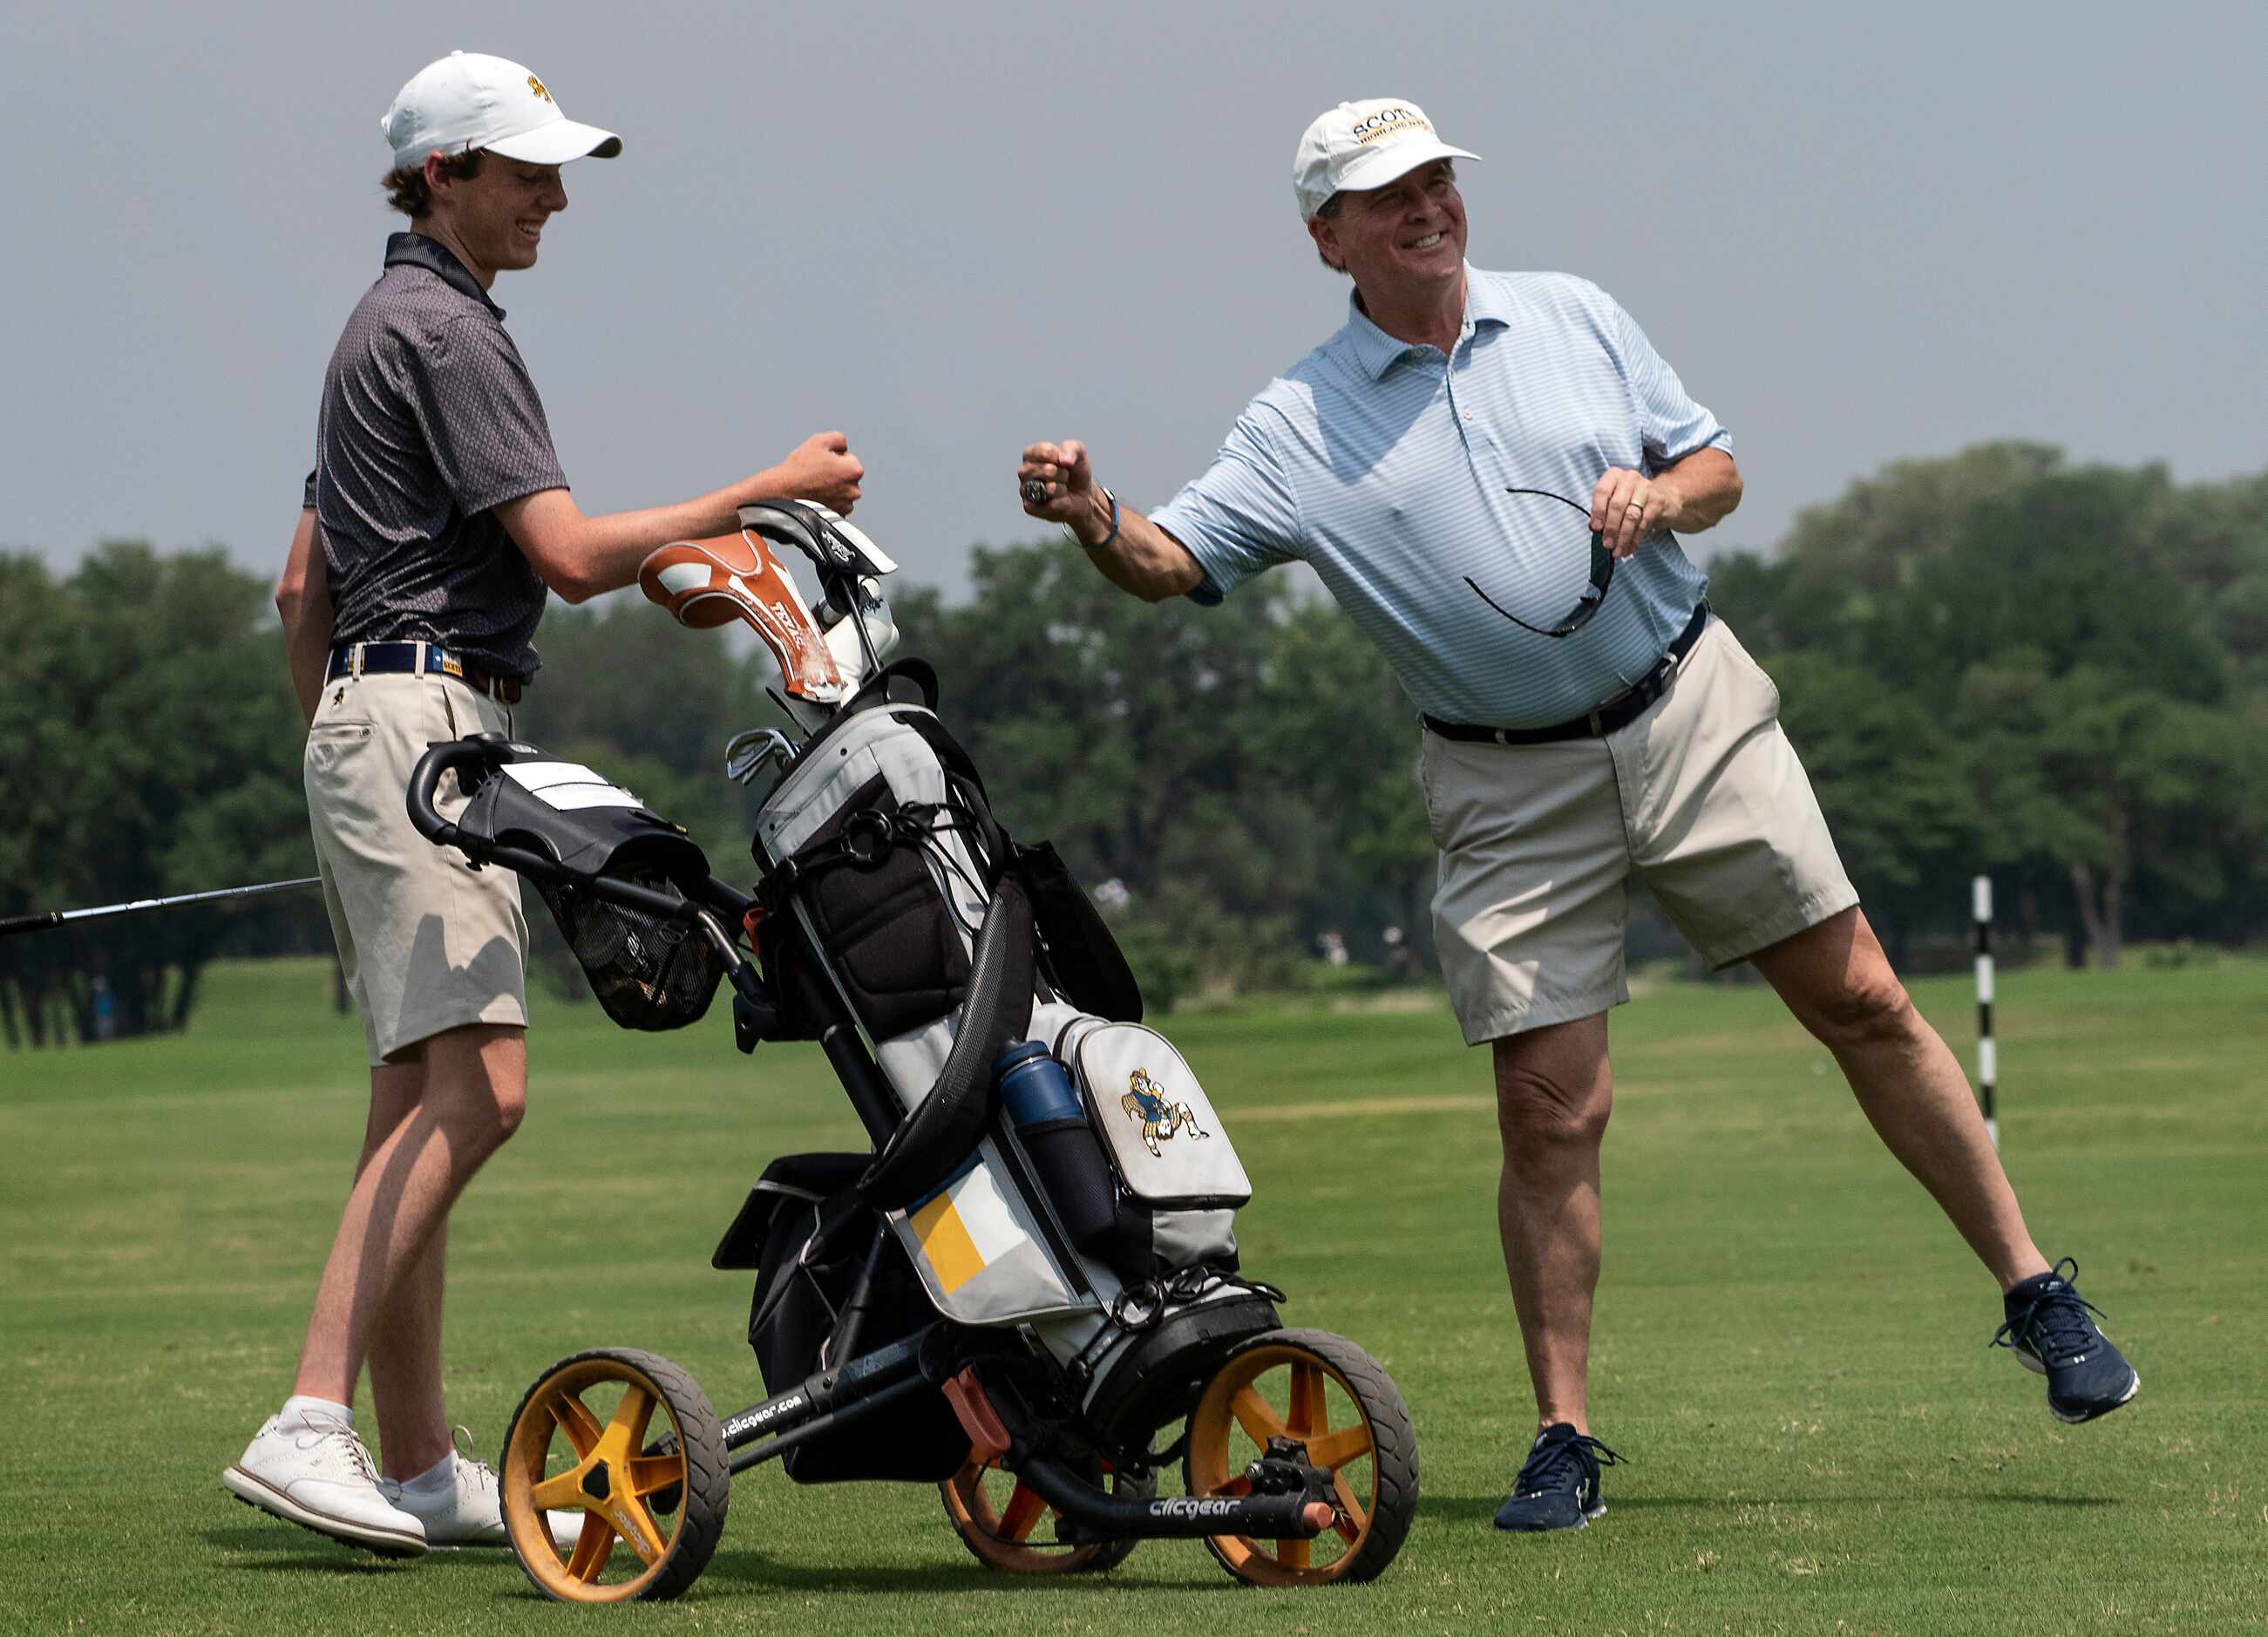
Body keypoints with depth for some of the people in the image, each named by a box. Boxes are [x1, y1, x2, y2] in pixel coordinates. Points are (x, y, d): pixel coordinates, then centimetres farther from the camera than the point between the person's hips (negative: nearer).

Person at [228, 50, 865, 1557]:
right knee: (478, 1084, -20)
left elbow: (304, 585, 26)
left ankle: (420, 1472, 6)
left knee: (421, 1102, 7)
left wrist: (338, 766, 29)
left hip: (366, 723, 11)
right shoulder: (447, 332, -10)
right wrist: (772, 490, -10)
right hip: (425, 717, -11)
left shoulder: (386, 328, 22)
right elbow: (572, 556, -17)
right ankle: (311, 1425, -27)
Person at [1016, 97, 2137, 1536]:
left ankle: (2036, 1296, 13)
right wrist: (1095, 520, -33)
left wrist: (1660, 497, -12)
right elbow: (1173, 561, -11)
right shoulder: (1302, 424, -2)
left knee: (1863, 1003, 2)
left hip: (1690, 709, 2)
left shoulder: (1574, 320, 6)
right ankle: (1564, 1443, 4)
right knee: (1551, 1115, -6)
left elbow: (1718, 465, 11)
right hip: (1512, 791, -2)